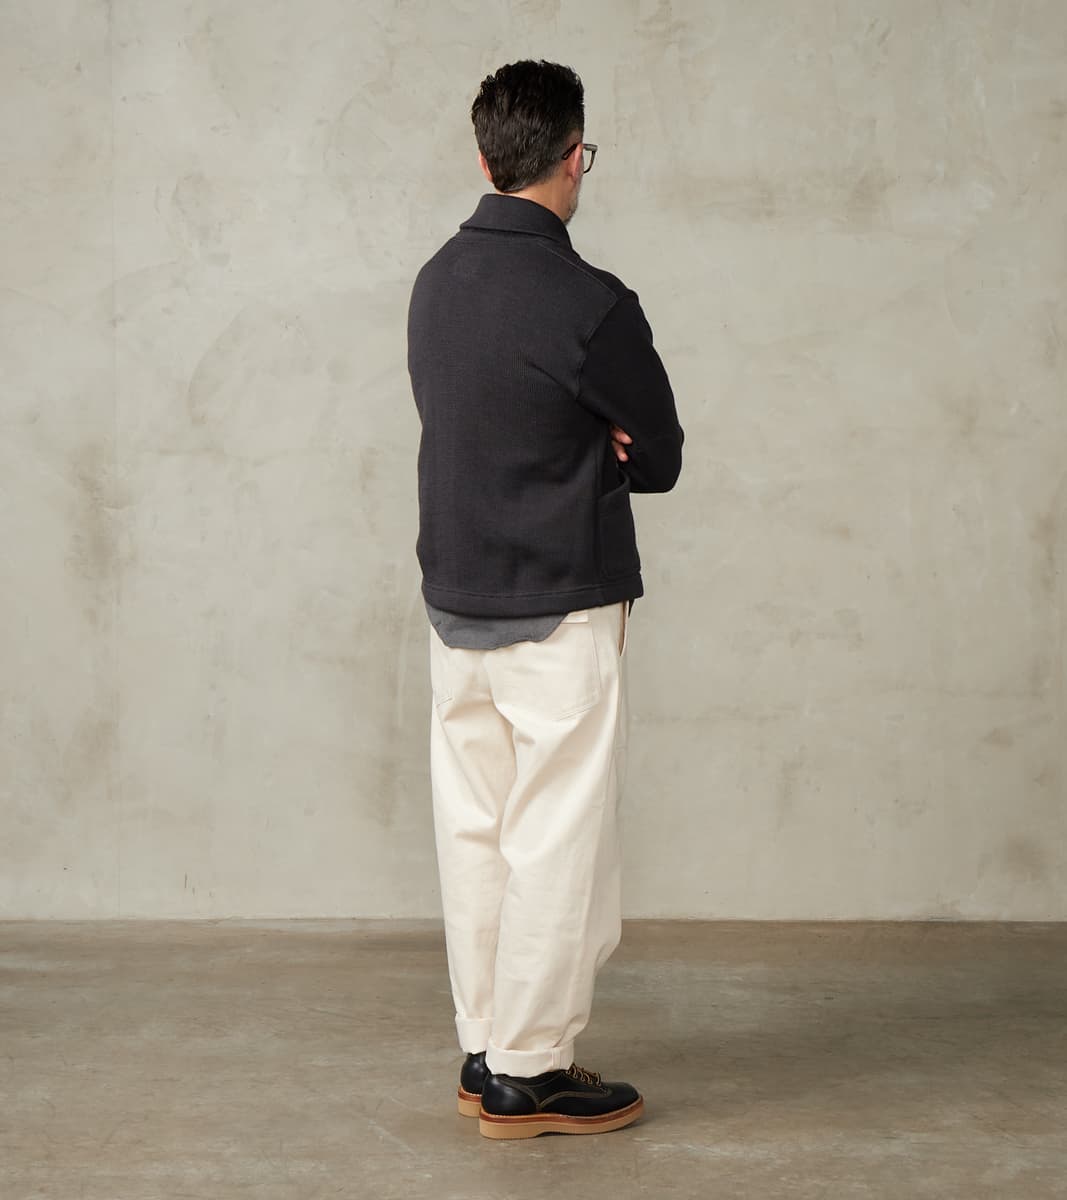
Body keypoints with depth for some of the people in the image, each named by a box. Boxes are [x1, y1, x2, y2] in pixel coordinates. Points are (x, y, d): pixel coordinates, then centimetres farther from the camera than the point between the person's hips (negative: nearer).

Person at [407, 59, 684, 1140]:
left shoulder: (436, 281, 6)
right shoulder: (587, 304, -17)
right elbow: (661, 457, -8)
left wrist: (577, 448, -2)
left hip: (453, 599, 8)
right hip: (558, 607, -7)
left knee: (473, 832, 12)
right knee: (556, 843, 1)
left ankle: (485, 1051, 21)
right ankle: (527, 1077, 8)